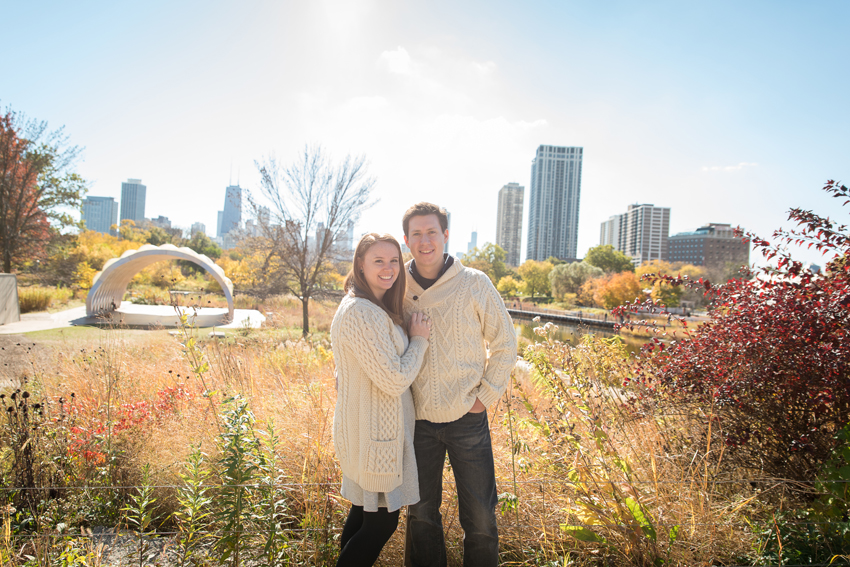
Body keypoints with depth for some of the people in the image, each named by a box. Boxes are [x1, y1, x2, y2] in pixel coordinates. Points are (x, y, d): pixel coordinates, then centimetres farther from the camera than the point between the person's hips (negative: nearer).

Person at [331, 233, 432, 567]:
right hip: (375, 435, -10)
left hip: (365, 431, 10)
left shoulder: (375, 309, 9)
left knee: (364, 510, 22)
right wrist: (419, 339, -11)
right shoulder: (361, 313, -24)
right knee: (381, 522, 4)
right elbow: (395, 380, -24)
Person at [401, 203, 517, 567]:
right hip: (417, 420, 2)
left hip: (467, 418, -2)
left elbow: (505, 343, 2)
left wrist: (487, 396, -3)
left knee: (480, 516, 7)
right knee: (421, 513, 16)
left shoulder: (474, 283, -5)